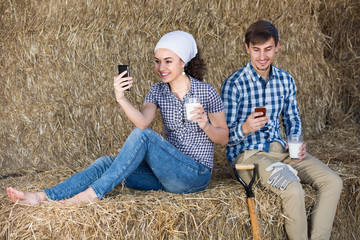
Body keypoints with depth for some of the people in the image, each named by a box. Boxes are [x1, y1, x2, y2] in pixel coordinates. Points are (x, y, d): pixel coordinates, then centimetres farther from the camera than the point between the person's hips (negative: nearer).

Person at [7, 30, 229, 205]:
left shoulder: (207, 92, -5)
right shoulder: (158, 91, 6)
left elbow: (224, 138, 1)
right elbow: (143, 121, -15)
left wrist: (205, 125, -21)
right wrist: (121, 99, -33)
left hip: (196, 175, -5)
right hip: (167, 173, 5)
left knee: (143, 136, -29)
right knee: (107, 162, -16)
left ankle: (93, 193, -29)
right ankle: (43, 197, -26)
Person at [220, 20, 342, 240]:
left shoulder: (286, 80, 7)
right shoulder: (234, 85, -11)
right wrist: (245, 129, -32)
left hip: (280, 148, 6)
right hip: (247, 154, -6)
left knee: (333, 182, -13)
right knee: (294, 191, -31)